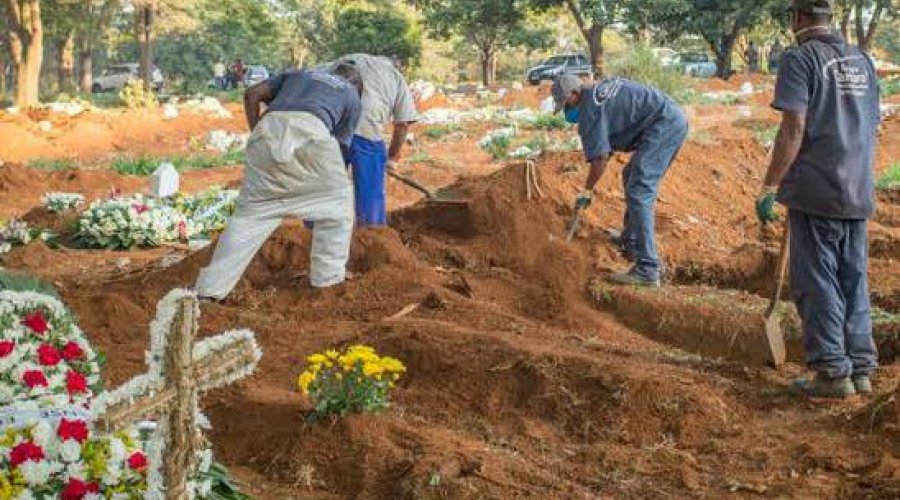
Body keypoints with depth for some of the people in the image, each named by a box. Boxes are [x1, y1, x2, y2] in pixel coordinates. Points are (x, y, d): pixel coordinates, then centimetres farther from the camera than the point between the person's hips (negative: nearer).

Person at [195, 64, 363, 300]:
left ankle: (210, 289, 9)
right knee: (336, 200, 19)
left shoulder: (297, 75, 39)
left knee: (250, 211, 11)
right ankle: (328, 279, 18)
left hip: (268, 127, 3)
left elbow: (252, 94, 25)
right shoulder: (352, 97, 31)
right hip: (311, 129, -3)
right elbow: (341, 145, 27)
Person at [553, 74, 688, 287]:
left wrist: (587, 192, 1)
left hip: (663, 126, -10)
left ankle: (647, 269, -20)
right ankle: (630, 242, 35)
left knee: (639, 192, -13)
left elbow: (600, 157, -11)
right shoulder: (601, 89, 21)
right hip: (677, 119, 10)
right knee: (632, 177, 25)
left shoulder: (589, 109, -7)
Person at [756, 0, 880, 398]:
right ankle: (861, 368, 16)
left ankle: (832, 372, 1)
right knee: (854, 282, 12)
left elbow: (793, 129, -16)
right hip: (858, 194, 7)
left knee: (817, 284, 0)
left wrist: (769, 188, -13)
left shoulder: (800, 59, -8)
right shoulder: (862, 60, 13)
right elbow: (871, 128, 17)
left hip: (815, 193, -6)